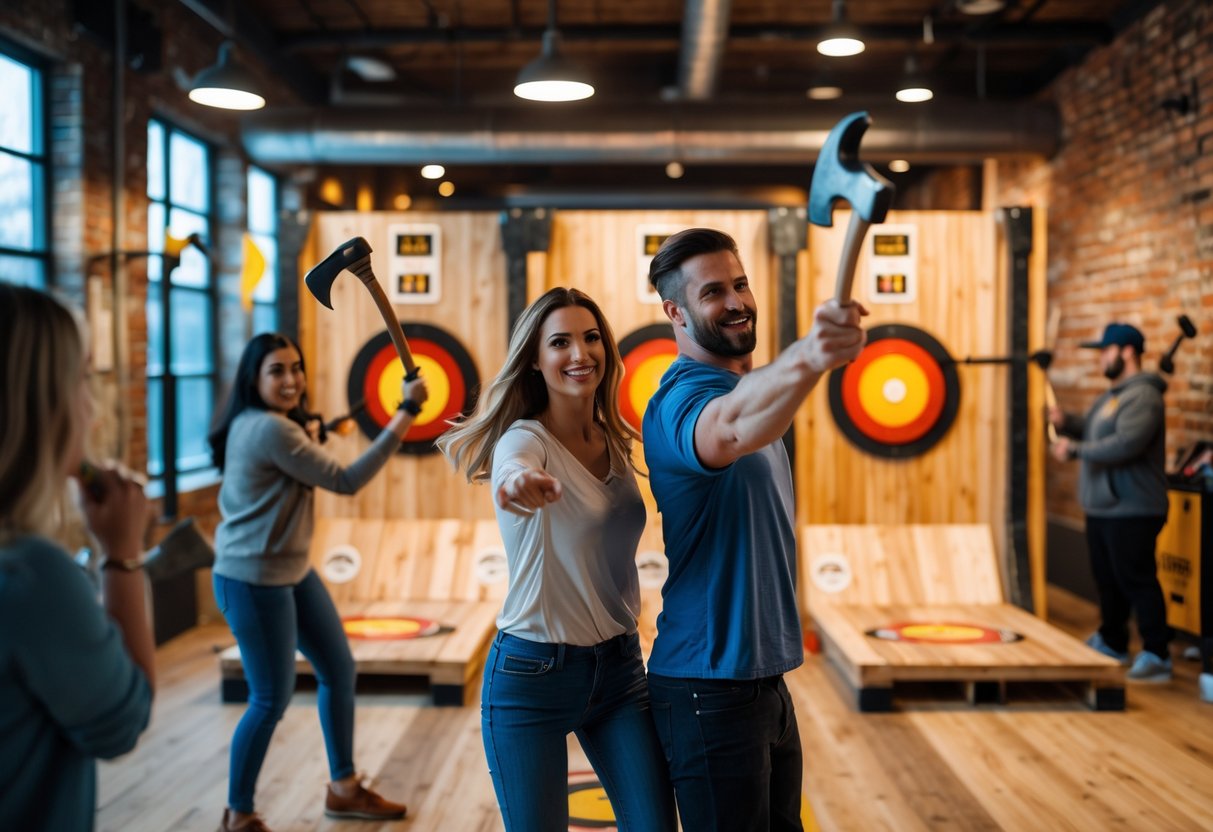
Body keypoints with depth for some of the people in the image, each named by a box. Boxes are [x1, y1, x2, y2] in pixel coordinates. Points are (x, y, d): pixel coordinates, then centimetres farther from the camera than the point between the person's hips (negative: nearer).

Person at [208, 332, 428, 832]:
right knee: (272, 699, -2)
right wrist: (405, 414, -24)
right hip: (254, 581, -11)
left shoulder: (256, 424, 9)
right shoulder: (269, 429, -24)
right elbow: (346, 482, -25)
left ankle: (343, 789, 28)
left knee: (339, 670, 15)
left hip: (293, 571, 11)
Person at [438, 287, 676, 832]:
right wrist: (521, 481, -64)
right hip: (532, 671, -5)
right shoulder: (524, 439, -14)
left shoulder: (615, 443, 4)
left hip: (619, 666, 5)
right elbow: (514, 466, -41)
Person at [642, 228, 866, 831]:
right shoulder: (684, 397, -20)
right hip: (712, 690, -9)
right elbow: (729, 430, -46)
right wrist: (808, 359, -61)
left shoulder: (743, 390, 13)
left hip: (765, 679, 10)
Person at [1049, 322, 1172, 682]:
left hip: (1132, 511, -10)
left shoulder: (1142, 396, -16)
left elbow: (1125, 445, -28)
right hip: (1101, 508, 10)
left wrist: (1075, 449, -22)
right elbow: (1093, 433, 23)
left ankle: (1157, 655, 0)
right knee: (1108, 580, 19)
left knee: (1136, 580, -7)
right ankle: (1111, 642, 32)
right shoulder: (1111, 396, 16)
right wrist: (1067, 423, 4)